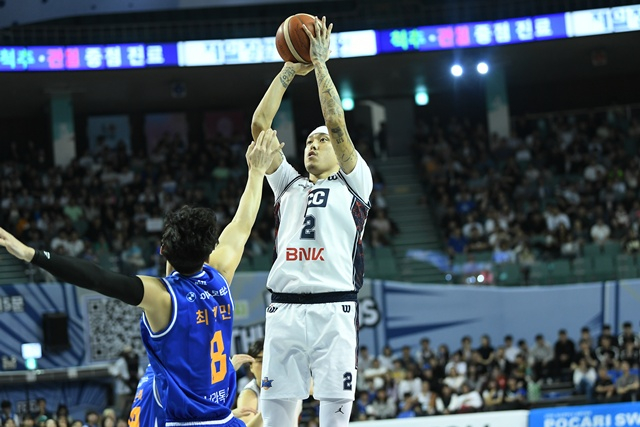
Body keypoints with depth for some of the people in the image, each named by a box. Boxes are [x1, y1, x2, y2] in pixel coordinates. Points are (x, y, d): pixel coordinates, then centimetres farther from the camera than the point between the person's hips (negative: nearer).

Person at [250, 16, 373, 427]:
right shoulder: (288, 184, 23)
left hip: (334, 309, -4)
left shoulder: (355, 183, 13)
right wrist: (289, 70, 12)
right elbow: (260, 125, 16)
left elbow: (337, 124, 0)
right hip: (285, 309, 4)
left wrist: (320, 63, 2)